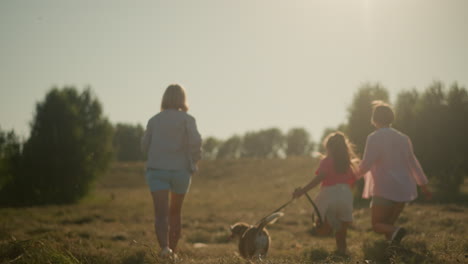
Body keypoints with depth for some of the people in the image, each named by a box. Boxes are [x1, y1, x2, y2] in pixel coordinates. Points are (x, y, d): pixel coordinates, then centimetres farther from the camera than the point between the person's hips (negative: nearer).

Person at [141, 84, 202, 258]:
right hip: (181, 170, 0)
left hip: (156, 170, 0)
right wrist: (194, 159, 5)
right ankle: (172, 251, 27)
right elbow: (195, 141, -13)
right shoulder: (187, 119, 1)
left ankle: (164, 247, -36)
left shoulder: (154, 120, 9)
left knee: (161, 214, -11)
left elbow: (145, 146, 11)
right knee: (175, 212, 20)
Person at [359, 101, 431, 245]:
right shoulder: (403, 138, 11)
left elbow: (366, 164, -14)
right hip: (403, 189, 6)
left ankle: (395, 232, -28)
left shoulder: (374, 138, -10)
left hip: (384, 190, -6)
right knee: (389, 224, 17)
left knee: (377, 224, 3)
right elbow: (413, 162, 18)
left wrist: (358, 172, 9)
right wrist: (423, 185, 26)